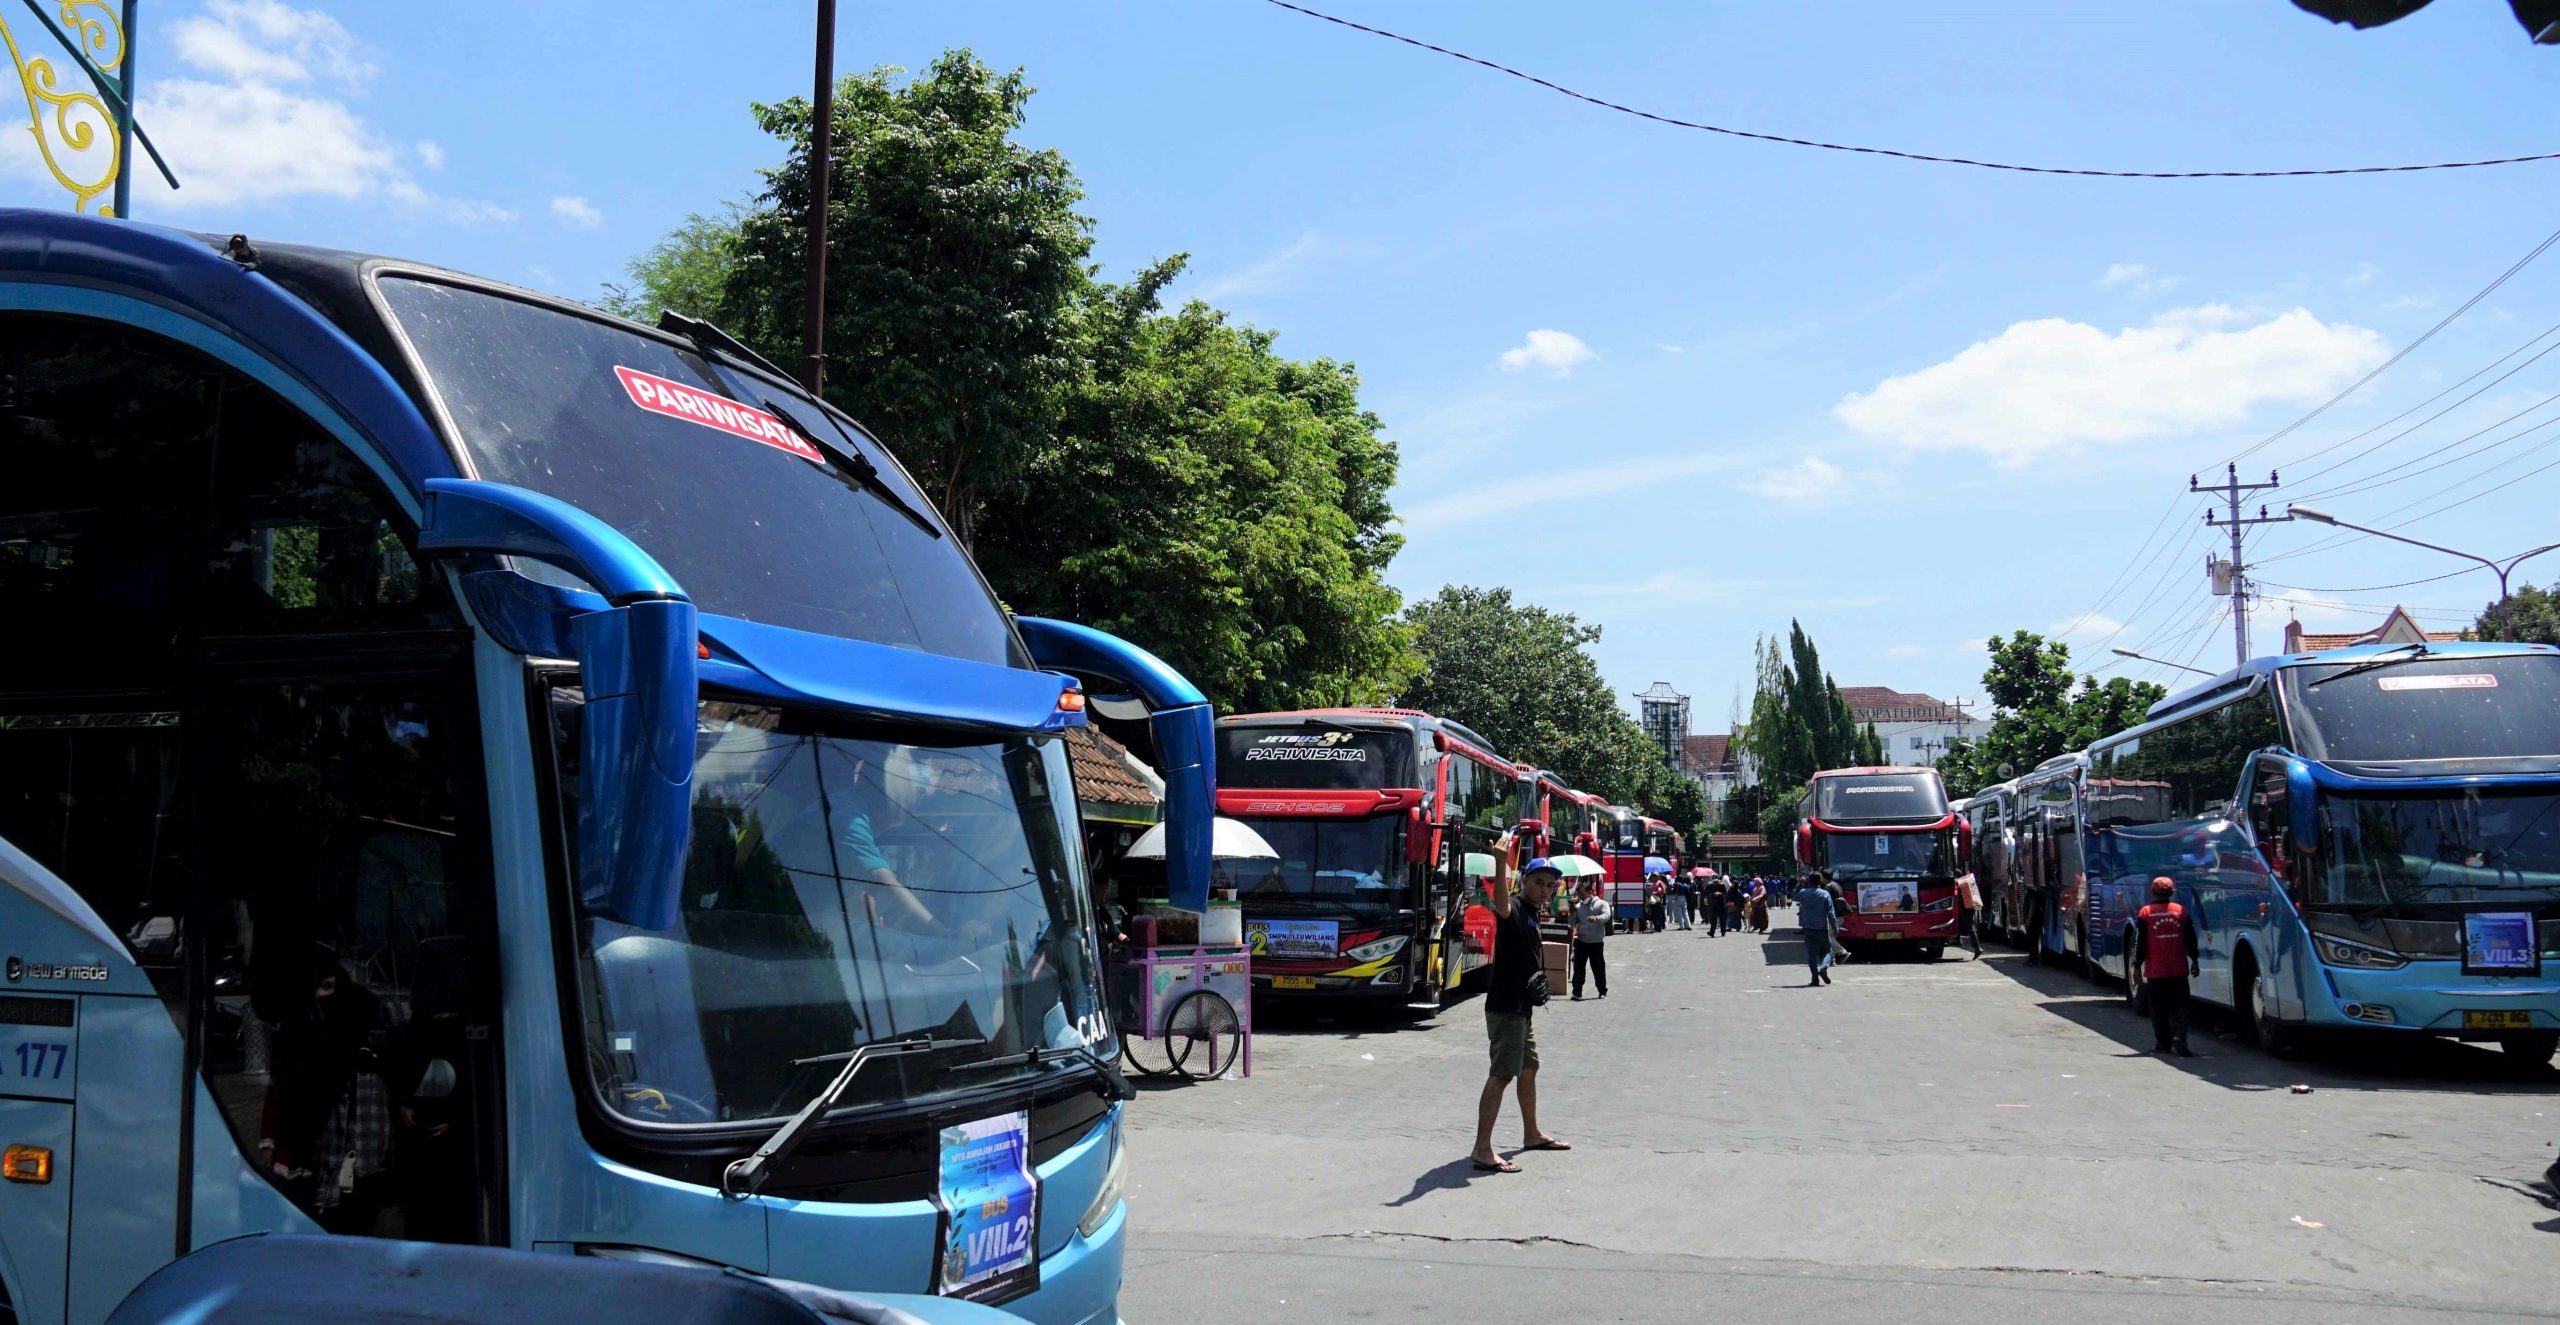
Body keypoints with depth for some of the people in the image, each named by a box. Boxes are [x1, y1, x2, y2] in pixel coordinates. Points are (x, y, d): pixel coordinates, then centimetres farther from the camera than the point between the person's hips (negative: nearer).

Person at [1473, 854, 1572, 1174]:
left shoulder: (1532, 914, 15)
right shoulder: (1514, 909, -15)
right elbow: (1500, 904, -42)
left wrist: (1538, 979, 19)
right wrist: (1500, 864, -58)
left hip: (1522, 1006, 10)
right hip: (1505, 1006, -10)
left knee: (1528, 1069, 21)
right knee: (1501, 1075, -13)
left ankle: (1532, 1134, 37)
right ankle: (1482, 1150, -14)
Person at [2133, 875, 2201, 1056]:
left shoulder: (2145, 913, -4)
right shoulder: (2181, 911, 2)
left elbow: (2140, 943, -3)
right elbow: (2191, 940, 8)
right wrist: (2195, 961, 20)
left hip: (2155, 971, -1)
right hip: (2179, 970, 1)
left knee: (2159, 1009, 8)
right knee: (2179, 1007, 4)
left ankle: (2163, 1043, 11)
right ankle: (2179, 1037, -16)